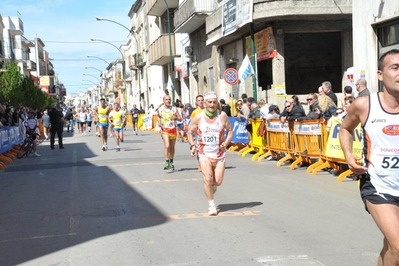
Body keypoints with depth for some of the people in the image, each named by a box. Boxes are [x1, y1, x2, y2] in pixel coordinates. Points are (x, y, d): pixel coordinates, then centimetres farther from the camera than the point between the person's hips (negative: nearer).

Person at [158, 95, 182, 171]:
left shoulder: (174, 109, 2)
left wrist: (175, 117, -17)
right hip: (165, 130, -2)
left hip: (173, 130, 2)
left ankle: (171, 163, 26)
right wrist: (160, 124, -2)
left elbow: (180, 119, 4)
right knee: (167, 146, -21)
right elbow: (158, 118, 18)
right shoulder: (160, 110, 2)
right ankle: (167, 162, -16)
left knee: (172, 147, 11)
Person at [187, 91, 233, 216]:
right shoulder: (198, 117, -6)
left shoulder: (222, 116, -5)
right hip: (204, 153, -1)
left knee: (218, 181, 0)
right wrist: (192, 145, -10)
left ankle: (212, 186, 39)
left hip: (219, 153, 1)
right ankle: (211, 205, 0)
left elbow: (230, 130, 6)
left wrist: (226, 142, -12)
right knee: (208, 178, -16)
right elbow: (190, 133, 6)